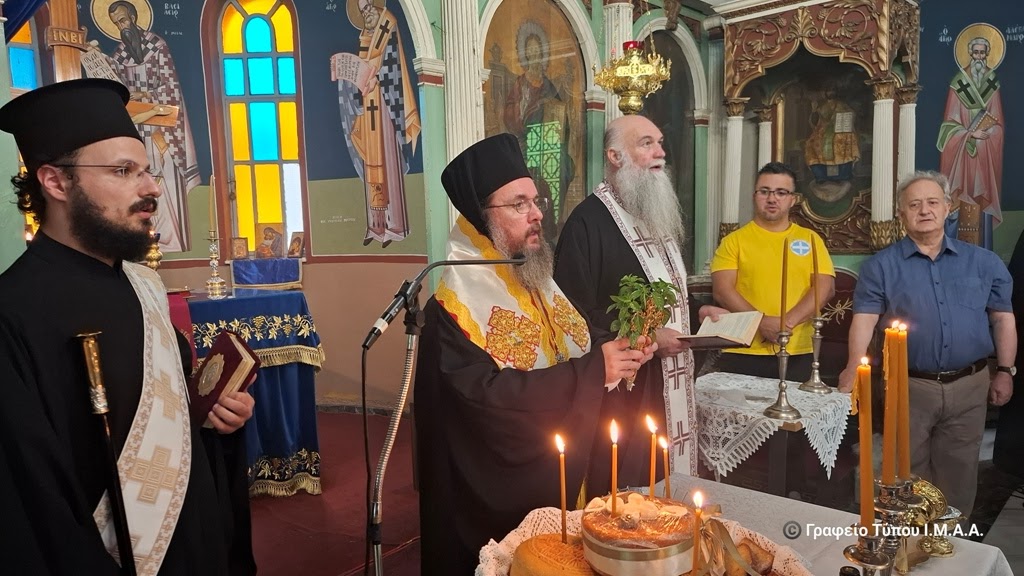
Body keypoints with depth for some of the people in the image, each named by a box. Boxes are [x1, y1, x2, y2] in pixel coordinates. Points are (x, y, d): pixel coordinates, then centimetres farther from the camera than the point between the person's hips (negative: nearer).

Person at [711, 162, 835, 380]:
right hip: (742, 353, -1)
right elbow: (722, 291, -4)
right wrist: (761, 321, -16)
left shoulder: (810, 239, 11)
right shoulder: (734, 240, 5)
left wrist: (789, 321, -12)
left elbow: (825, 287, 2)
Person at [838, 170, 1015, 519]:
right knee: (908, 474, 9)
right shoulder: (881, 266, -2)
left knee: (958, 473, 14)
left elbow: (1003, 318, 10)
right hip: (909, 386, -2)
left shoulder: (983, 262, 7)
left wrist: (1005, 371, 5)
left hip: (969, 385, 2)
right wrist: (855, 367, -24)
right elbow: (864, 319, -11)